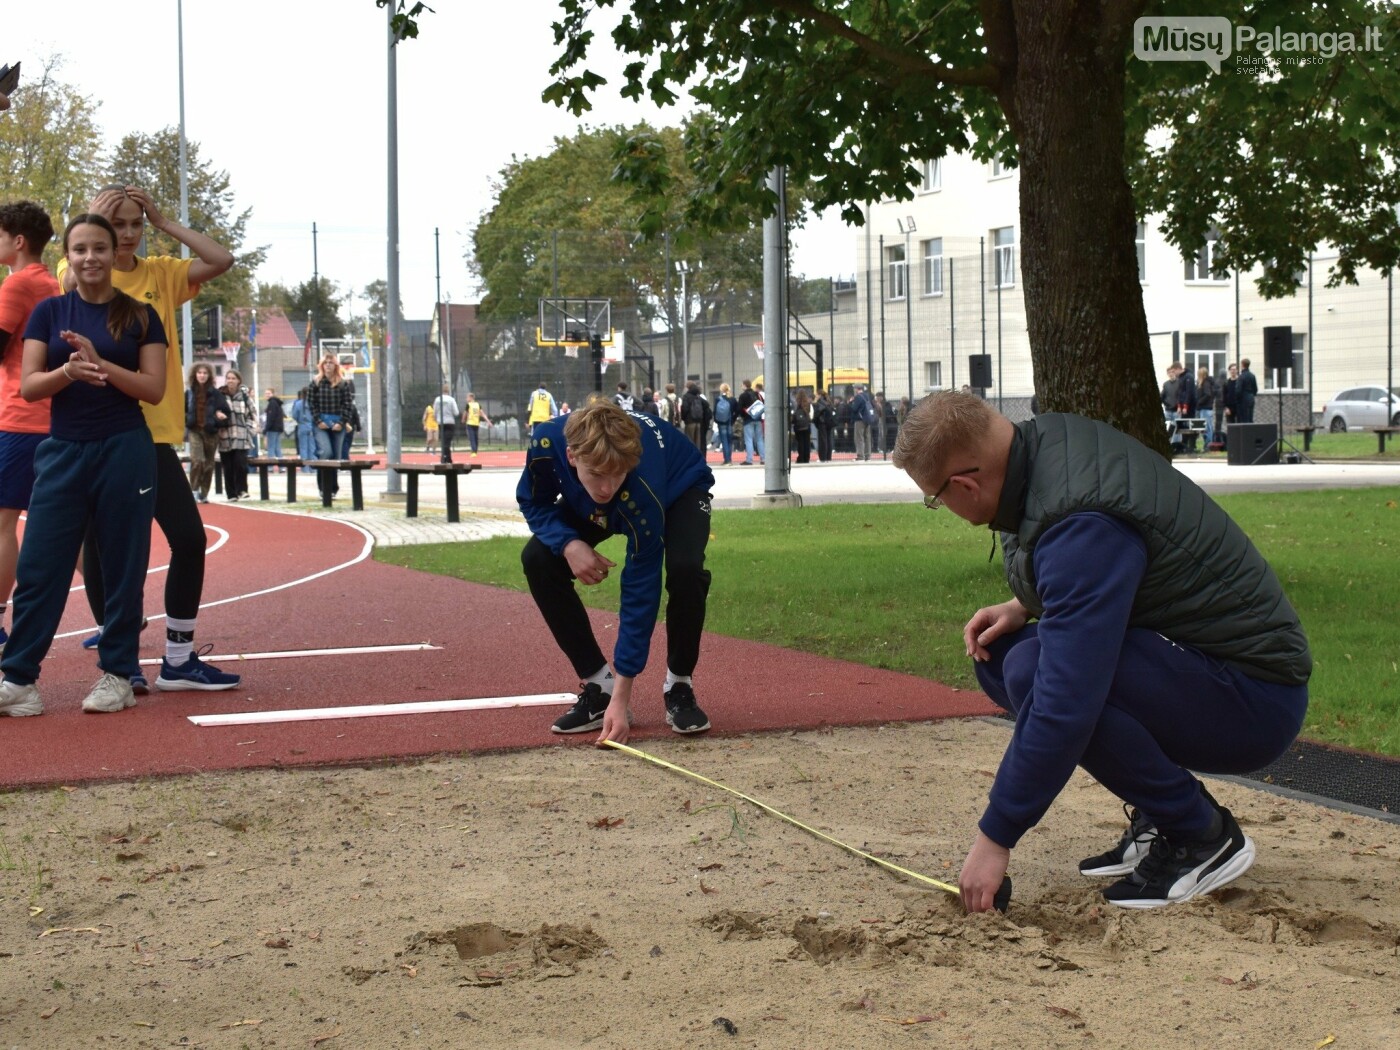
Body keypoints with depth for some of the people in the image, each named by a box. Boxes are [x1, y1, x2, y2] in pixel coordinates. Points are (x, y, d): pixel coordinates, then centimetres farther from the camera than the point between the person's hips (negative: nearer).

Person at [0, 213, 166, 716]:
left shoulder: (140, 316, 3)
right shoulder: (49, 312, 7)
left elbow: (154, 388, -4)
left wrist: (100, 363, -17)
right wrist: (69, 372, -20)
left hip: (124, 452, -1)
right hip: (62, 451, 1)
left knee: (123, 566, 3)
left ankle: (117, 674, 12)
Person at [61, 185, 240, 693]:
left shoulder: (160, 274, 8)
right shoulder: (82, 275, 0)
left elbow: (221, 260, -4)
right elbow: (72, 278, -23)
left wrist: (163, 221, -4)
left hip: (153, 433, 3)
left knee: (190, 538, 0)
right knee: (101, 546, 3)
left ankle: (179, 659, 11)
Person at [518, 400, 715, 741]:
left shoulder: (641, 492, -44)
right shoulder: (545, 444, -37)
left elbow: (640, 593, -40)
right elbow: (534, 502, -13)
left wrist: (621, 698, -39)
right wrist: (568, 543, -36)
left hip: (678, 490, -4)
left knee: (685, 568, -34)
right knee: (538, 560, -17)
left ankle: (679, 686, -8)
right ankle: (598, 684, -5)